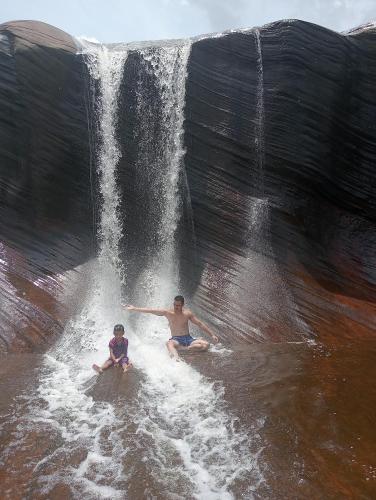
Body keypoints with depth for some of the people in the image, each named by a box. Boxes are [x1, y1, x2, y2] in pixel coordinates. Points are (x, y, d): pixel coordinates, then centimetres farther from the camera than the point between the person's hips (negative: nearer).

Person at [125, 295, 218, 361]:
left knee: (206, 344, -23)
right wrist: (134, 308, -4)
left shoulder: (187, 313, 3)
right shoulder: (168, 313, 0)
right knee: (169, 343, -39)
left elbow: (200, 324, 7)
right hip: (176, 339, -2)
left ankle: (184, 348, -30)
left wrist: (212, 335, 4)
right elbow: (151, 310, -2)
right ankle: (177, 360, -62)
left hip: (188, 339, 2)